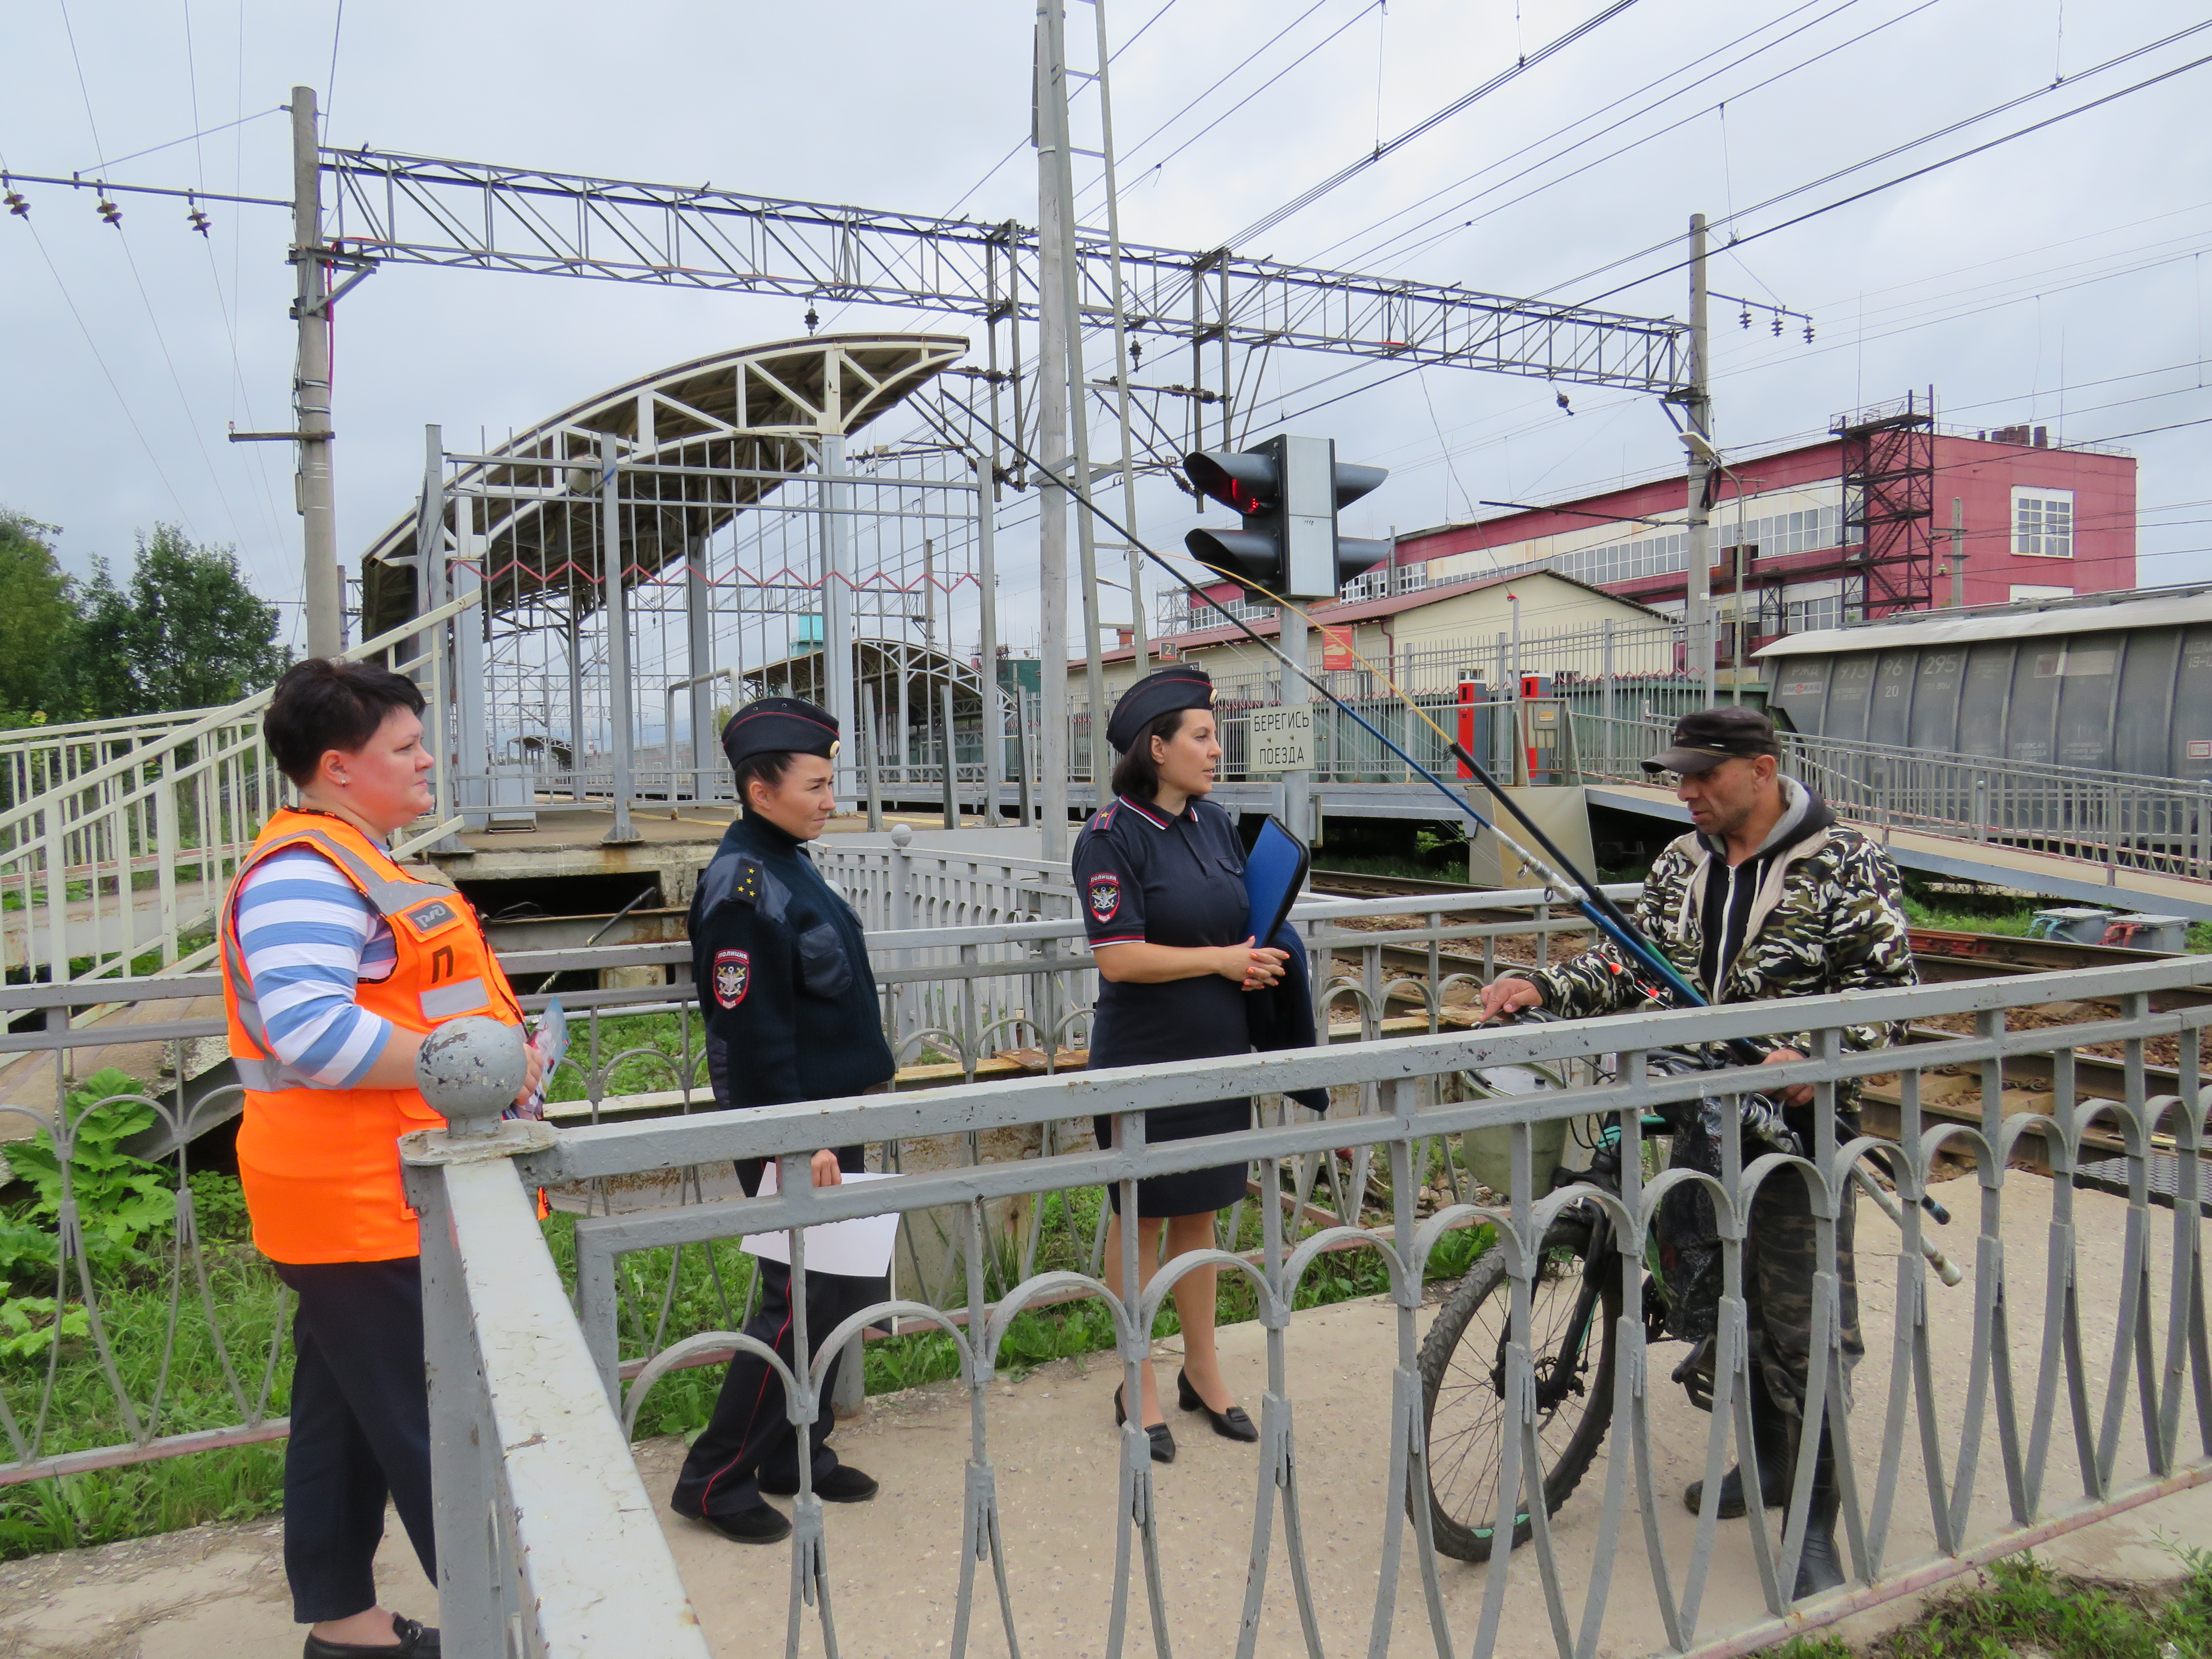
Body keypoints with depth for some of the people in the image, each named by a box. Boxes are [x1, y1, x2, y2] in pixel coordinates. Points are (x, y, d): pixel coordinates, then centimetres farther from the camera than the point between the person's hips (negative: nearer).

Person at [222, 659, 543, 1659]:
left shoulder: (351, 863, 17)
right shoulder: (303, 875, -19)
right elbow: (311, 1032, -30)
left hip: (385, 1201, 11)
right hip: (366, 1210, -11)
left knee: (348, 1419, 19)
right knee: (435, 1433, 0)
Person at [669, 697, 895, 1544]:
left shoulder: (786, 866, 11)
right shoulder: (741, 886, -19)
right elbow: (754, 1031, -22)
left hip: (831, 1113, 10)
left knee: (845, 1290, 16)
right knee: (803, 1303, -2)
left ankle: (798, 1452, 31)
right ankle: (714, 1479, 14)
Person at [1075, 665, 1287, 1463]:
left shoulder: (1215, 823, 7)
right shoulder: (1112, 837, -14)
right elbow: (1119, 956, -20)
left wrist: (1259, 963, -3)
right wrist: (1222, 959, -17)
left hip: (1217, 1053, 6)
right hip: (1143, 1060, -6)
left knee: (1200, 1212, 17)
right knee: (1141, 1219, 7)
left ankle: (1202, 1369, 32)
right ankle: (1139, 1389, 22)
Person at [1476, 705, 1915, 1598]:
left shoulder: (1846, 864, -8)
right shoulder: (1682, 863, 8)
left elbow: (1887, 980, -10)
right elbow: (1630, 962, 5)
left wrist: (1814, 1053, -26)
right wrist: (1543, 986, -11)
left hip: (1796, 1119, -5)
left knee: (1804, 1322, -4)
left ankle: (1815, 1521, 11)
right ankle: (1767, 1458, 37)